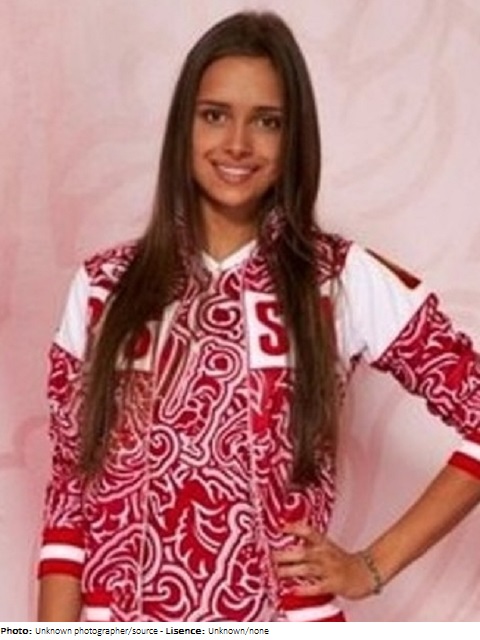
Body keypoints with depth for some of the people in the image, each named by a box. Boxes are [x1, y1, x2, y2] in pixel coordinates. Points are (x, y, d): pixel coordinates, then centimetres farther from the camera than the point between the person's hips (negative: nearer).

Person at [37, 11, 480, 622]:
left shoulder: (343, 281, -3)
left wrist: (375, 565, -4)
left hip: (283, 622, -2)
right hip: (121, 623, 2)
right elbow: (70, 487, 5)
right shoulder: (104, 288, 3)